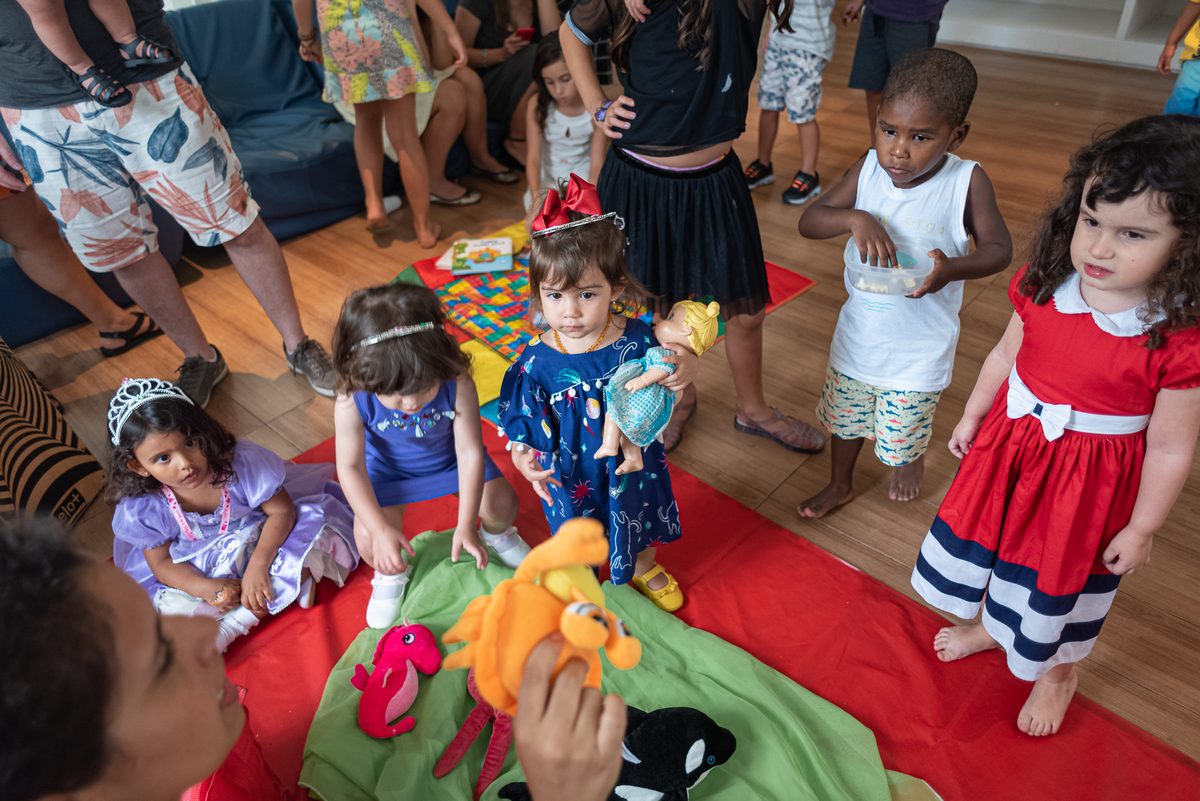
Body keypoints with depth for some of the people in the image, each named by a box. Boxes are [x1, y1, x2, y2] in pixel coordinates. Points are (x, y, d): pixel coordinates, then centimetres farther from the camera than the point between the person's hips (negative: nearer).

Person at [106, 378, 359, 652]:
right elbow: (161, 562, -9)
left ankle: (234, 623, -21)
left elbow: (282, 510, -21)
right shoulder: (142, 508, -21)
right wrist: (204, 588, -27)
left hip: (261, 544, -1)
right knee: (171, 605, -23)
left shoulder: (241, 462, -28)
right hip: (200, 571, 2)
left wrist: (258, 566, -33)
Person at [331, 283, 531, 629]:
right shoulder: (351, 403, -35)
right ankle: (390, 575, 21)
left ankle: (495, 534, 30)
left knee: (503, 503, -10)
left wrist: (466, 525, -29)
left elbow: (469, 451, -28)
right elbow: (351, 467, -22)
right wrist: (382, 530, -28)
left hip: (449, 457, 1)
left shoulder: (458, 383, -36)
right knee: (367, 539, -17)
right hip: (389, 468, 0)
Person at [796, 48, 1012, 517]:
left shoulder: (967, 183, -18)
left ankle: (912, 459, 55)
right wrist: (855, 218, -32)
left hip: (919, 350, -3)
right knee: (845, 416, 22)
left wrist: (953, 268, -32)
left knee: (906, 431, 19)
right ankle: (841, 484, 49)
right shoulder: (869, 169, -11)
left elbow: (999, 248, -10)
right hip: (859, 334, 3)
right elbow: (808, 222, -12)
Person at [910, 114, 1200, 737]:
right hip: (1011, 444, 4)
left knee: (1065, 577, 19)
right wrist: (972, 416, 12)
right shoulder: (1044, 286, -15)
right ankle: (990, 626, 58)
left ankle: (1057, 670, 52)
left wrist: (1140, 530, -9)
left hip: (1090, 480, -4)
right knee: (991, 542, 25)